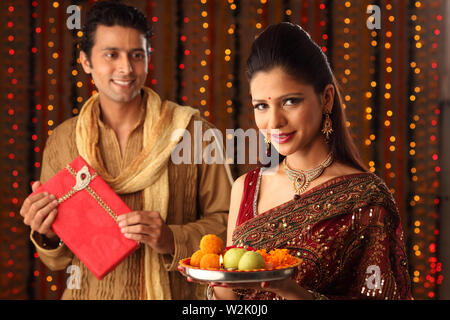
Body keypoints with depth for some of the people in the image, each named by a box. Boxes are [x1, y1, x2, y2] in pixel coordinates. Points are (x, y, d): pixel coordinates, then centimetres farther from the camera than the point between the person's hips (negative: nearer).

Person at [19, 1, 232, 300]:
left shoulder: (193, 131, -6)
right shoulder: (61, 142, 1)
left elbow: (228, 222, -4)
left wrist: (172, 240, -19)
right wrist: (49, 238, -12)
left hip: (178, 295, -2)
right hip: (91, 293, 2)